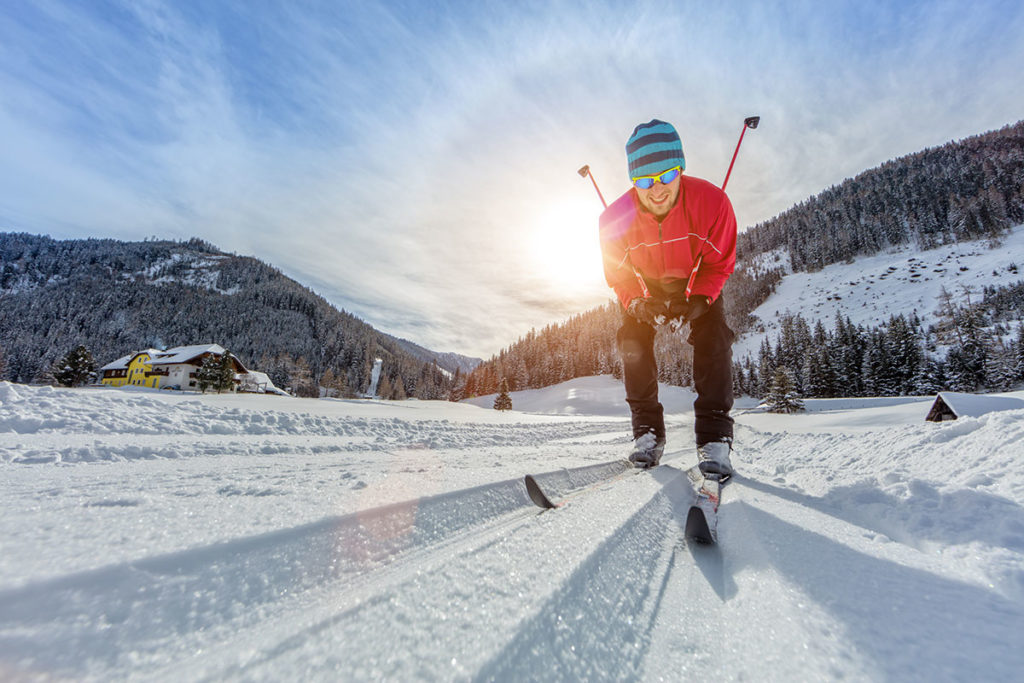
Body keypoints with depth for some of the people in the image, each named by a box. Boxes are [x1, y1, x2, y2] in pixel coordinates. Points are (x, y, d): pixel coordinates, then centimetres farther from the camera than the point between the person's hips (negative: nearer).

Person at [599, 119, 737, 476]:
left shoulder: (710, 201, -30)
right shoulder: (616, 218, -27)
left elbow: (720, 264, -16)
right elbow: (617, 275, -13)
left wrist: (695, 302, -31)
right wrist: (638, 303, -31)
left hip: (699, 283, 0)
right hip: (644, 285, 1)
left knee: (712, 338, -21)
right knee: (633, 342, -16)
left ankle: (714, 437, -12)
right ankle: (648, 432, -5)